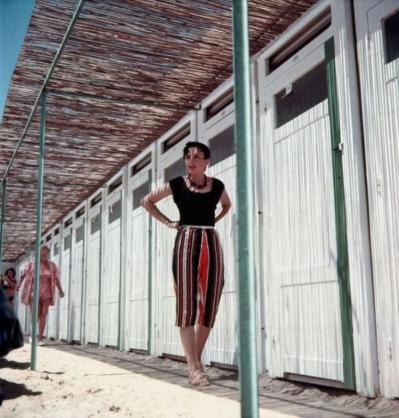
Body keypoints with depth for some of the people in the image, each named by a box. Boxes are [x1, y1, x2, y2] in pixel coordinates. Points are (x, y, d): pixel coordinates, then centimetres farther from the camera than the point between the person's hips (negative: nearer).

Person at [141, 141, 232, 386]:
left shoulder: (217, 185, 8)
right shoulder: (177, 184, 2)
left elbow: (227, 205, 30)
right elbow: (147, 201, 15)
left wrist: (214, 220, 13)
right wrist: (167, 222, 7)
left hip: (212, 242, 3)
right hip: (186, 241, -3)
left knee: (209, 303, 1)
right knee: (187, 303, -9)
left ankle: (196, 360, 14)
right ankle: (194, 366, -9)